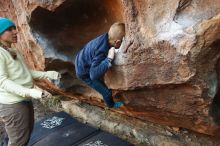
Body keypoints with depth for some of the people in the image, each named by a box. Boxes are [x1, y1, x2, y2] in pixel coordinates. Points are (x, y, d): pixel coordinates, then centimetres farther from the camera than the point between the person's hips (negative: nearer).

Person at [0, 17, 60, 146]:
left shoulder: (14, 52, 12)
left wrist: (47, 74, 9)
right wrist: (30, 92, -35)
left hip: (25, 100, 9)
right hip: (12, 104, -9)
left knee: (26, 134, 22)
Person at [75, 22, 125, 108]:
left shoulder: (105, 37, -18)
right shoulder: (102, 51, -40)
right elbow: (94, 74, -44)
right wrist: (109, 59, -46)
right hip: (84, 73, -7)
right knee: (106, 92, 10)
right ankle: (111, 105, 39)